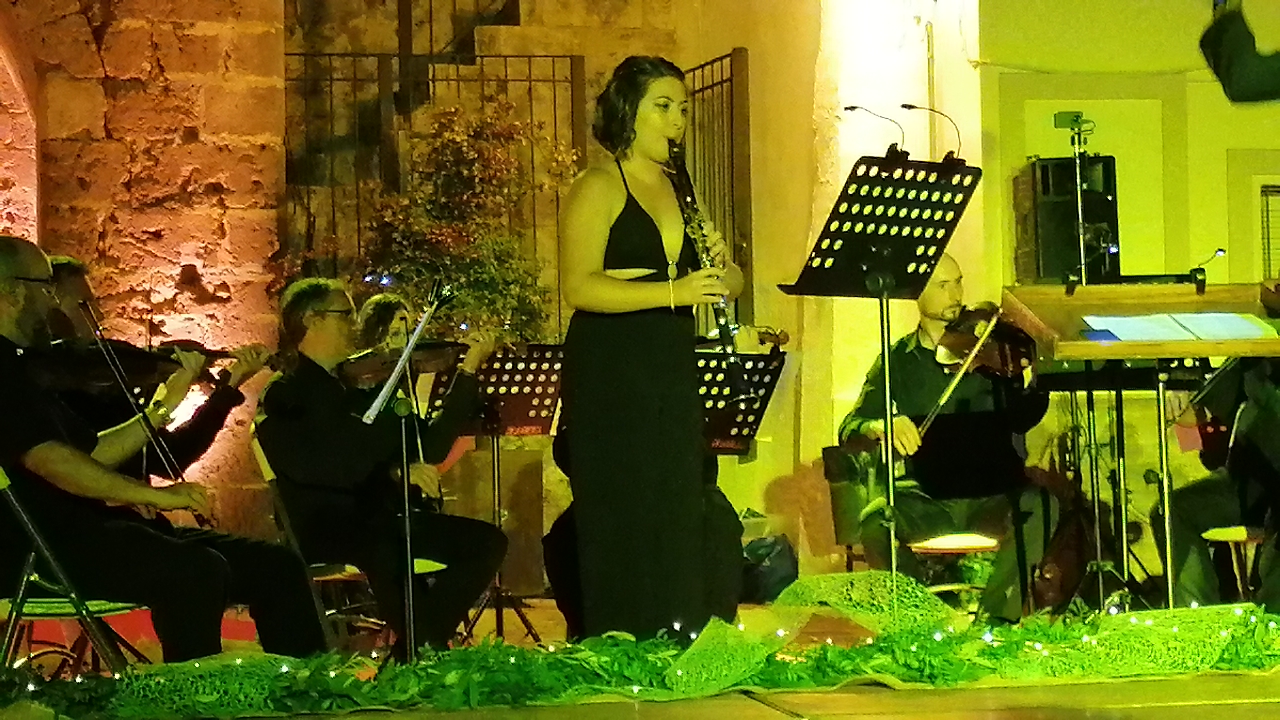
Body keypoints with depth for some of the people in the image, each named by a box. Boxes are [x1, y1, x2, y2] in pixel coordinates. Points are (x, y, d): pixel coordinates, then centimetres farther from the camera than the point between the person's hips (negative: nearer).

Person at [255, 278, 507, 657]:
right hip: (325, 530, -8)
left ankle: (419, 646, -6)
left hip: (377, 516, 8)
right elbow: (344, 468, -20)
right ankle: (424, 650, -20)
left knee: (486, 541, -8)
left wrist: (468, 372, 6)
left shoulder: (352, 389, 18)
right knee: (388, 553, -39)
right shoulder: (285, 397, -2)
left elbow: (429, 448, 11)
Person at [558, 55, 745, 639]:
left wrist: (721, 266, -4)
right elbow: (578, 287, -16)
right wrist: (673, 292, -24)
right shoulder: (598, 188, -4)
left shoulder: (680, 191, 17)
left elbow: (730, 284, 20)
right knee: (625, 524, -8)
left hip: (673, 376, 7)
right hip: (610, 377, -7)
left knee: (681, 519, 6)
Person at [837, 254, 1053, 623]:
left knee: (1039, 508, -32)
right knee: (875, 525, -31)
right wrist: (879, 426, -23)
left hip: (993, 494, 0)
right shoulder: (898, 360, 10)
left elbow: (1022, 418, -4)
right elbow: (850, 427, 1)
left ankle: (995, 623, -19)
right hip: (928, 500, 0)